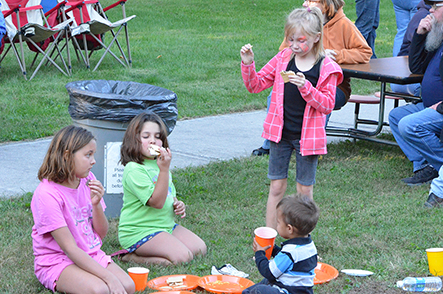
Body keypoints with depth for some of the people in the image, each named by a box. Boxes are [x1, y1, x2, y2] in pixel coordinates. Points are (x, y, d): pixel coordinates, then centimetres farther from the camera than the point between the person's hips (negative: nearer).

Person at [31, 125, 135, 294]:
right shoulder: (47, 193, -19)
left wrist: (96, 204, -12)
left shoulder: (88, 180, 2)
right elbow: (70, 248, -21)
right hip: (57, 261, -6)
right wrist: (108, 277, -26)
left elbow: (102, 233, 7)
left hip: (91, 255, 6)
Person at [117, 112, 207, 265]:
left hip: (167, 225, 10)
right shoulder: (134, 169, -18)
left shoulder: (159, 164, 12)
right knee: (182, 257, -22)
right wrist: (164, 169, -30)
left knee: (200, 248, 1)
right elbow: (157, 202, -24)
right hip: (139, 232, -10)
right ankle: (131, 257, -8)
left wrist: (178, 205, 3)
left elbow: (170, 196, 27)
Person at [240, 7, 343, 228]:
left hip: (307, 136, -2)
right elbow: (256, 85, 6)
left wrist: (306, 87, -27)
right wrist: (248, 64, -11)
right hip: (281, 134, 2)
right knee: (276, 187, 7)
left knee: (305, 190, 7)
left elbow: (328, 105, -13)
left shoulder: (326, 68, -8)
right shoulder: (283, 58, 1)